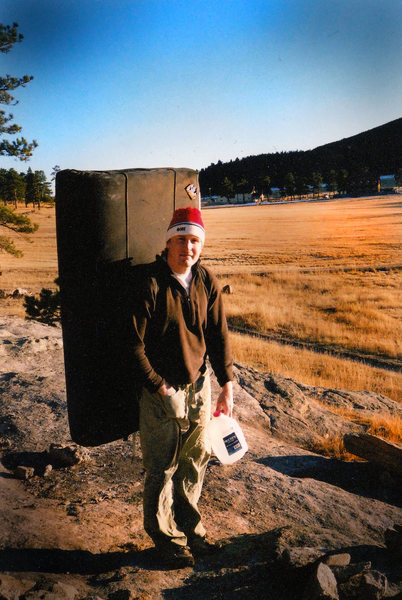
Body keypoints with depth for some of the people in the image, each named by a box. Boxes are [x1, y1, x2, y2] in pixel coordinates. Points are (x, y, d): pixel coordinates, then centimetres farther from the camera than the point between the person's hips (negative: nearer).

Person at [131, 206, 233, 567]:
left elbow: (219, 334, 5)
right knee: (162, 469, 8)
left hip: (200, 385, 6)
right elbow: (135, 345, -16)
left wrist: (227, 383, -2)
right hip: (161, 391, -5)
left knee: (196, 461, 18)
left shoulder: (207, 282, 0)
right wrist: (161, 389, -16)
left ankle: (189, 526, 39)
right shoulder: (150, 284, -17)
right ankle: (165, 537, 30)